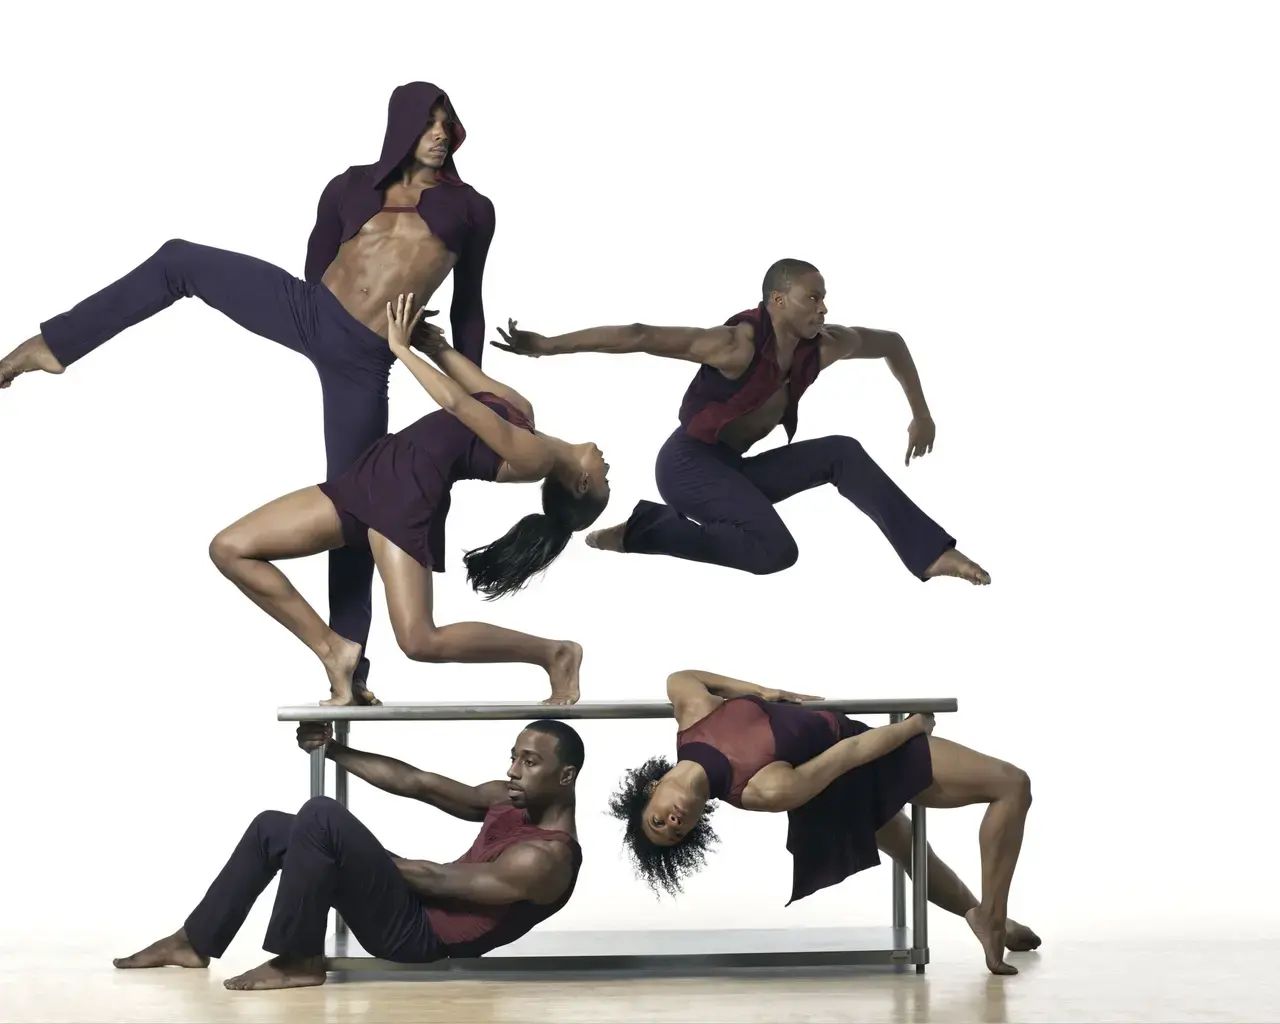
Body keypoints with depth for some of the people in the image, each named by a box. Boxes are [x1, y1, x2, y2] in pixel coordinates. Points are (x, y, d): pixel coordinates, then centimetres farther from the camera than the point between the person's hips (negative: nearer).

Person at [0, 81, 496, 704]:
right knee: (179, 261, -1)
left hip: (362, 363, -2)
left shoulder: (471, 208, 7)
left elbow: (468, 304, 12)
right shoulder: (350, 187, 11)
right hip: (306, 312, 3)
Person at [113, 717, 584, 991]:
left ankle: (297, 962, -16)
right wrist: (332, 750, 8)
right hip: (415, 901, 10)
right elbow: (418, 783, 10)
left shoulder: (545, 859, -20)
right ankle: (194, 942, 17)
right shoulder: (511, 801, 7)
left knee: (321, 816, -26)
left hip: (419, 932, -10)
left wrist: (352, 857, -3)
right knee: (271, 827, 10)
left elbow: (439, 879, -16)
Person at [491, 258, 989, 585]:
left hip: (733, 468, 8)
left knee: (842, 453, -4)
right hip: (688, 464, -8)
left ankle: (932, 555, -4)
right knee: (776, 551, -26)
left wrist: (921, 414, 19)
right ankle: (643, 531, -15)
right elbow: (639, 337, -29)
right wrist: (546, 346, -32)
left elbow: (891, 343, 17)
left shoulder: (823, 346, -3)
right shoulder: (738, 345, -25)